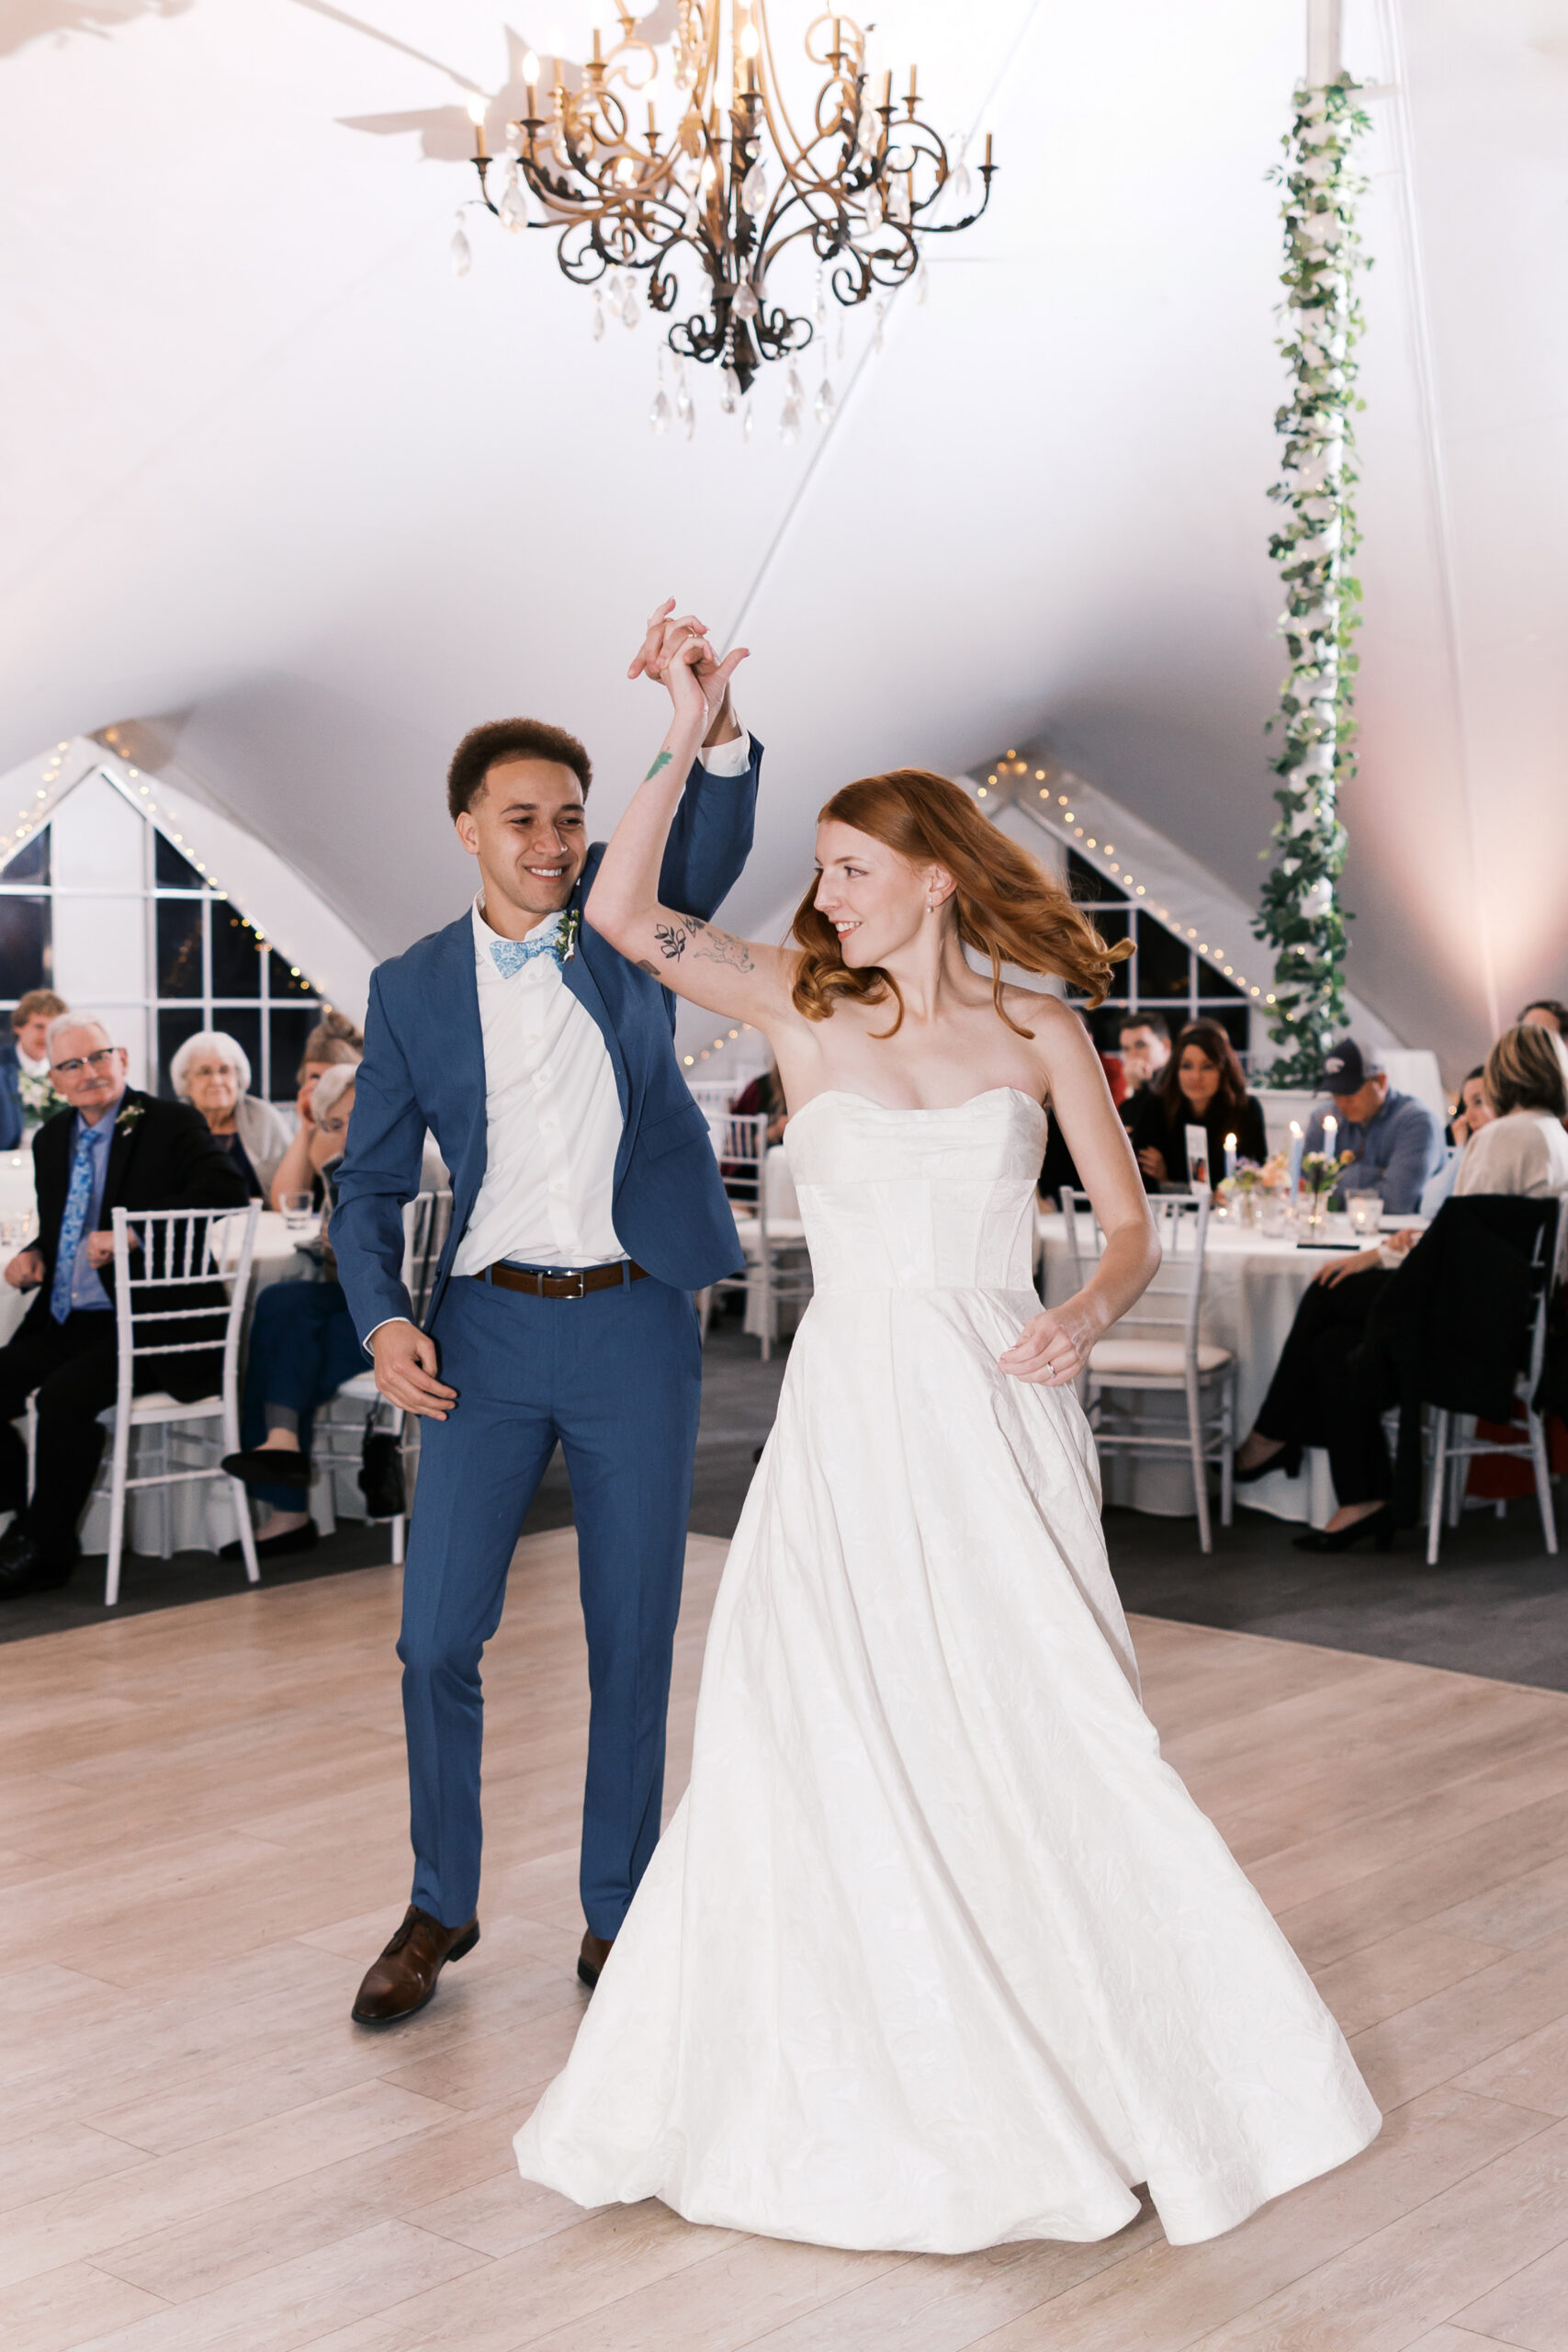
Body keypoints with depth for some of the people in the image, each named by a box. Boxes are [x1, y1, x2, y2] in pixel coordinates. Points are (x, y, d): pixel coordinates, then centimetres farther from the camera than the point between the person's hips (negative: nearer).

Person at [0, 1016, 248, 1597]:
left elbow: (226, 1192, -19)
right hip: (62, 1324, 7)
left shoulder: (170, 1124, -4)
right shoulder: (51, 1140, 17)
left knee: (65, 1394, -28)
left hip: (146, 1325, -7)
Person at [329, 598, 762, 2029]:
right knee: (437, 1636, 1)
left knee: (635, 1642, 7)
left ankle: (618, 1914, 23)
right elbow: (370, 1180, 7)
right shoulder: (414, 987, 5)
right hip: (489, 1327, 1)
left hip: (637, 1327, 0)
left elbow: (712, 851, -15)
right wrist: (382, 1317, -9)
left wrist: (714, 729, -35)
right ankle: (441, 1909, 22)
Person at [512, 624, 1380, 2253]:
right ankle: (861, 2071, 16)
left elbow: (1131, 1229, 5)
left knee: (1039, 1734, 2)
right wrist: (688, 739, -9)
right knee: (828, 1740, -1)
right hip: (850, 1417, 1)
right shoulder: (804, 1009, 5)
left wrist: (1086, 1311, -15)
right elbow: (620, 912, -5)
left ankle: (1118, 2054, 22)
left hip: (998, 1417, -1)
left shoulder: (1037, 1031, 4)